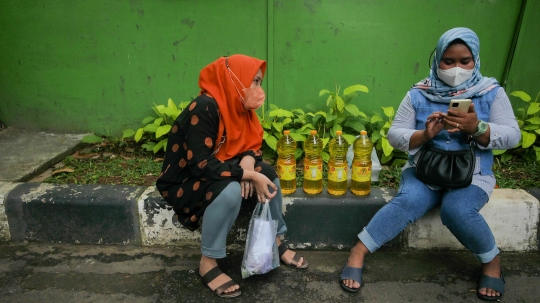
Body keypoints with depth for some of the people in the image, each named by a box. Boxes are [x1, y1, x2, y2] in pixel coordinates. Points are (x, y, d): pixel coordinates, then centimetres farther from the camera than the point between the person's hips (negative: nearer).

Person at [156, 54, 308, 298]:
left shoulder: (238, 108, -3)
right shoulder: (204, 109, -28)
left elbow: (252, 146, 3)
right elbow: (200, 165, -32)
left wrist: (248, 163, -21)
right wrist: (249, 175, -32)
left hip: (217, 174, 8)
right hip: (184, 182, -8)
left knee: (267, 173, -10)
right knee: (230, 190, -34)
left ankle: (275, 241, 6)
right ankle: (208, 263, -16)